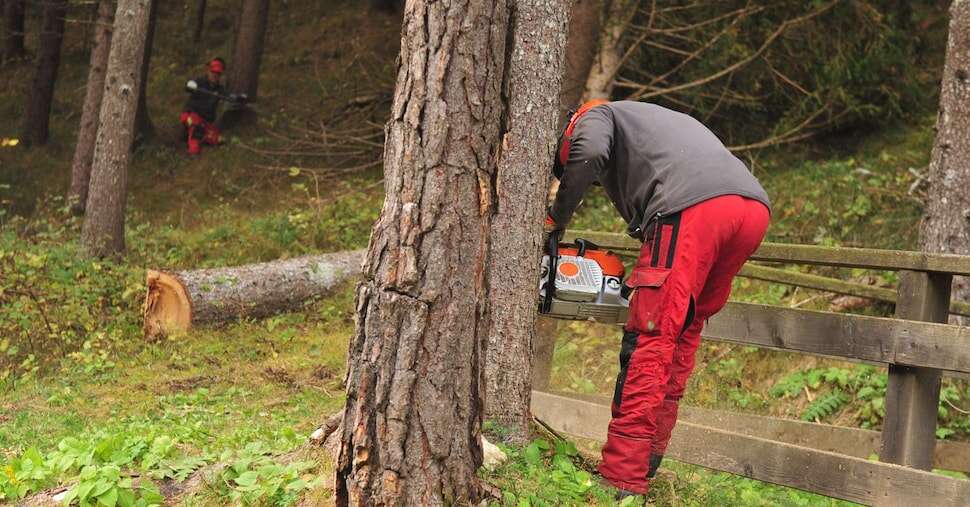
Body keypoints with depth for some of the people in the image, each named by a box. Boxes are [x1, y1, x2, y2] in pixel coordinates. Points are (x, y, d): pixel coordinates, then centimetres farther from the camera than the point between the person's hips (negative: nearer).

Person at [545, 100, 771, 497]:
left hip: (692, 207, -7)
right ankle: (646, 462, 17)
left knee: (649, 341, -5)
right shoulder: (661, 120, 42)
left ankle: (622, 481, -8)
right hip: (754, 207, 7)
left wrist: (556, 219, 9)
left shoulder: (594, 117, 22)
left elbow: (589, 153, -3)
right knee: (684, 331, 16)